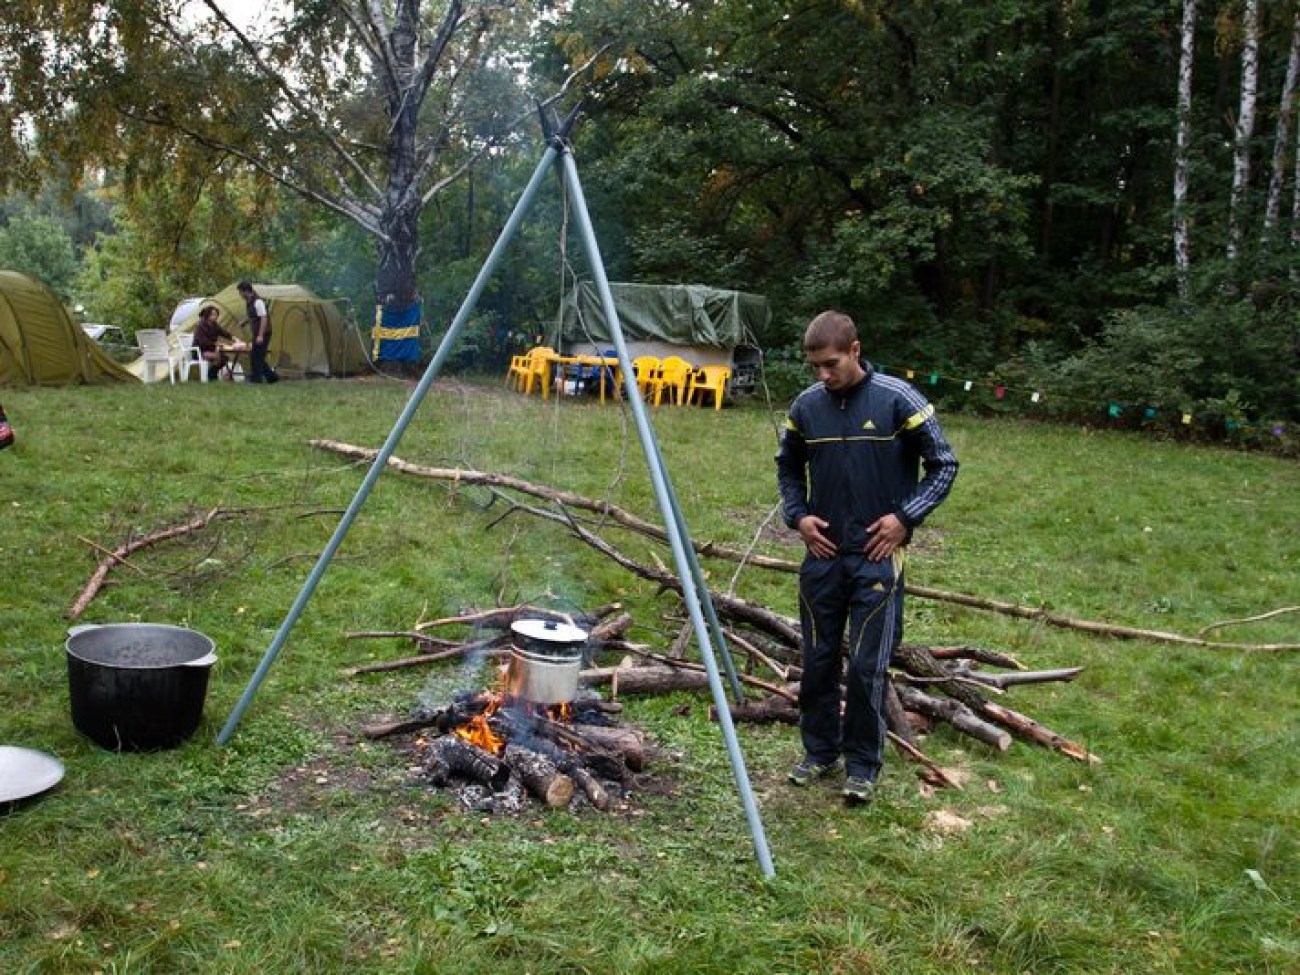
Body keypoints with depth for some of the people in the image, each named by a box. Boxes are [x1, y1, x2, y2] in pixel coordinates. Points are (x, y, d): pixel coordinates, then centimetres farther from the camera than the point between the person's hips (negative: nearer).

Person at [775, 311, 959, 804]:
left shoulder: (897, 399, -10)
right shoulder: (806, 405, 2)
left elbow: (943, 464, -2)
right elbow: (788, 467, 18)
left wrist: (905, 516, -11)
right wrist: (797, 515, 3)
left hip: (877, 556, -4)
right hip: (822, 554, 4)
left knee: (866, 665, -2)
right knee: (818, 661, 11)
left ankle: (862, 765, 14)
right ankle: (820, 752, 27)